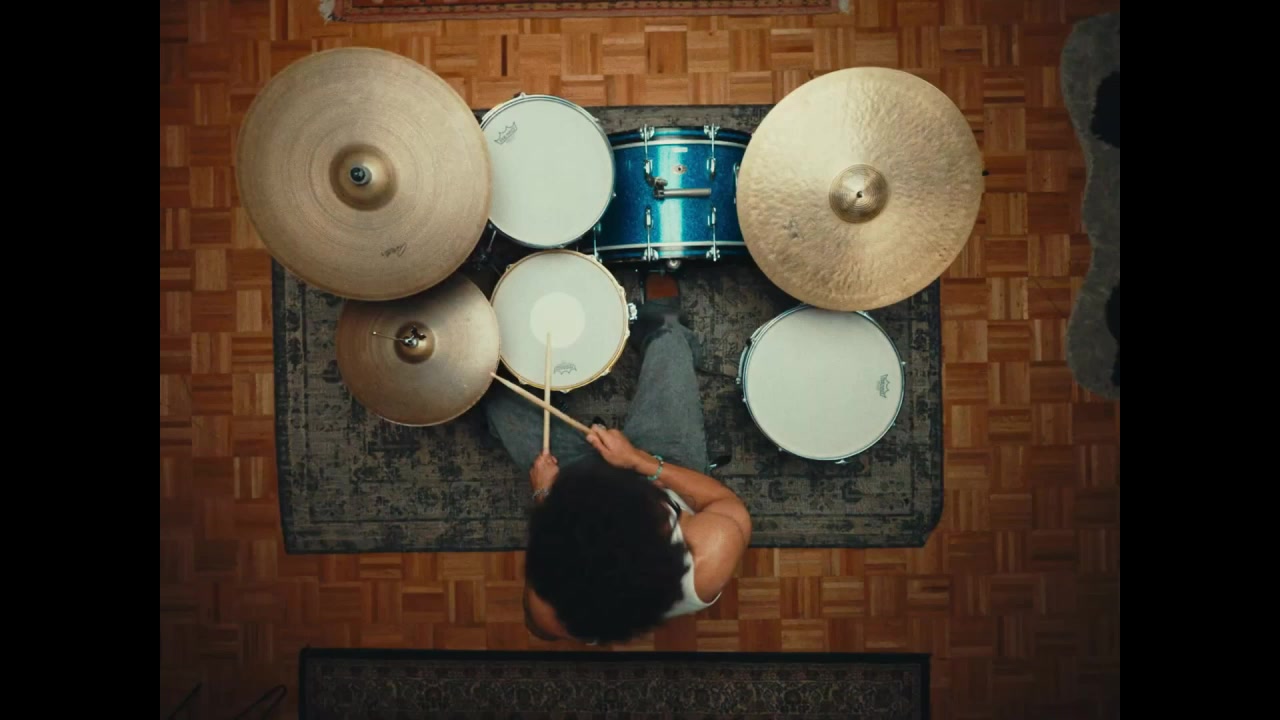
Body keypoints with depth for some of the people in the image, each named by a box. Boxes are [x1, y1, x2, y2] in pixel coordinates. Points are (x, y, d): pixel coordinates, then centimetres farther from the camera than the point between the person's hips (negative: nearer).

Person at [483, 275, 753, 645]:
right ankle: (659, 328, 43)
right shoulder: (712, 554, -44)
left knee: (500, 395, 5)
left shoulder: (551, 611, -40)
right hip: (667, 484, 0)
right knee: (667, 337, 5)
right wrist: (641, 460, -24)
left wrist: (543, 498, -14)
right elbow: (733, 505, -20)